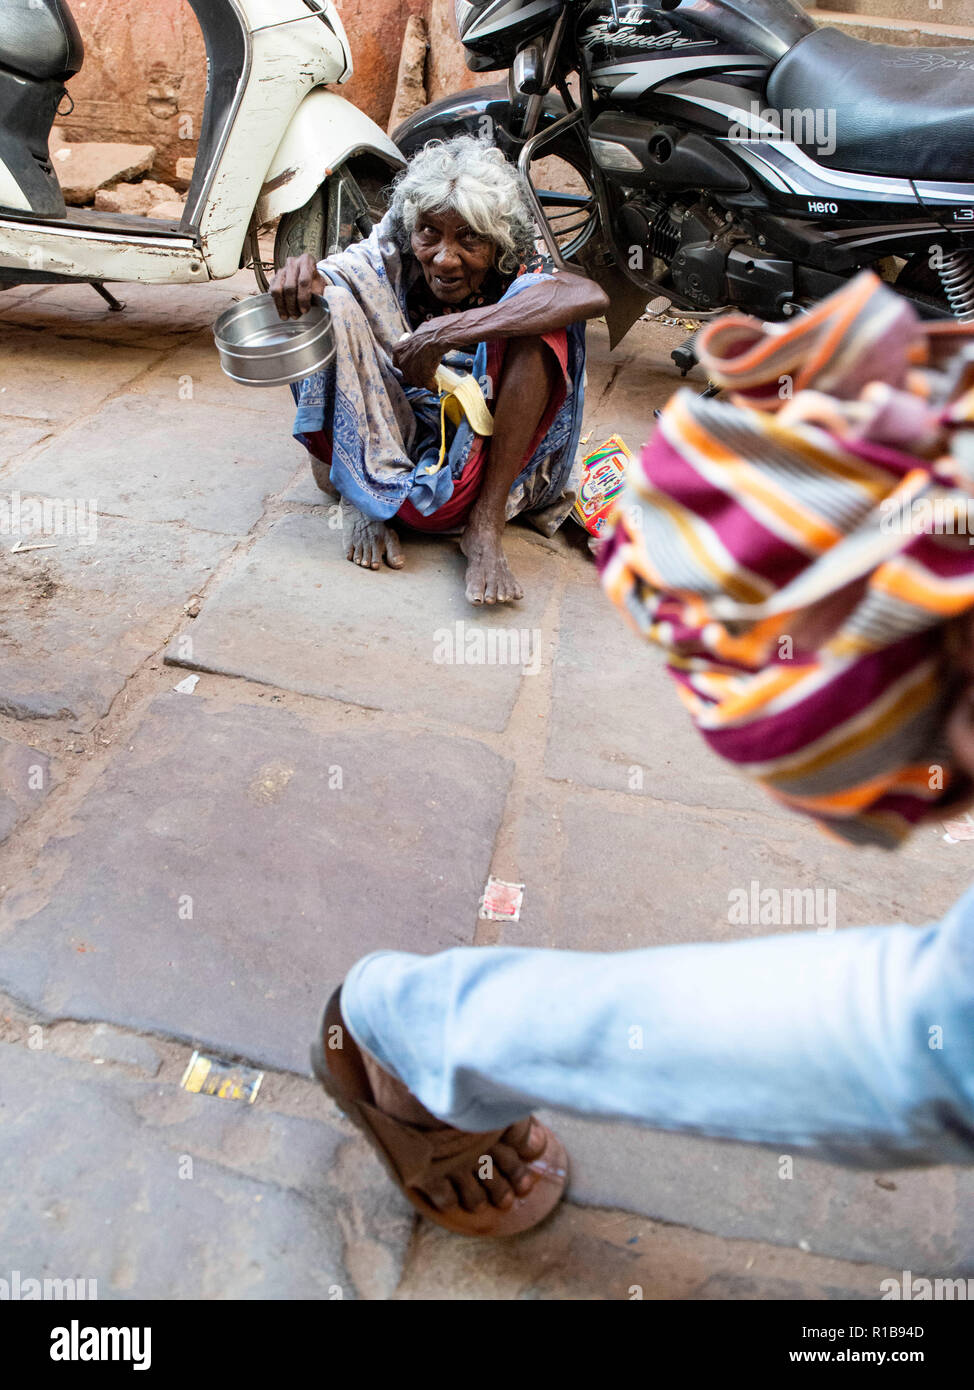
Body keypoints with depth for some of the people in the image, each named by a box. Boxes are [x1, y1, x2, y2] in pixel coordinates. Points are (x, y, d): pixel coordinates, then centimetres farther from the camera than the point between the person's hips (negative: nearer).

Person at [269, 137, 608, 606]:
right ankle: (359, 495, -14)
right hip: (384, 446, 2)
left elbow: (591, 296, -35)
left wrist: (447, 333, -41)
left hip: (481, 454, -1)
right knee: (332, 301, -18)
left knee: (539, 327, -24)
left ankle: (486, 525, -25)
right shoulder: (389, 261, -8)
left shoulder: (518, 280, -14)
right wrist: (300, 278, -39)